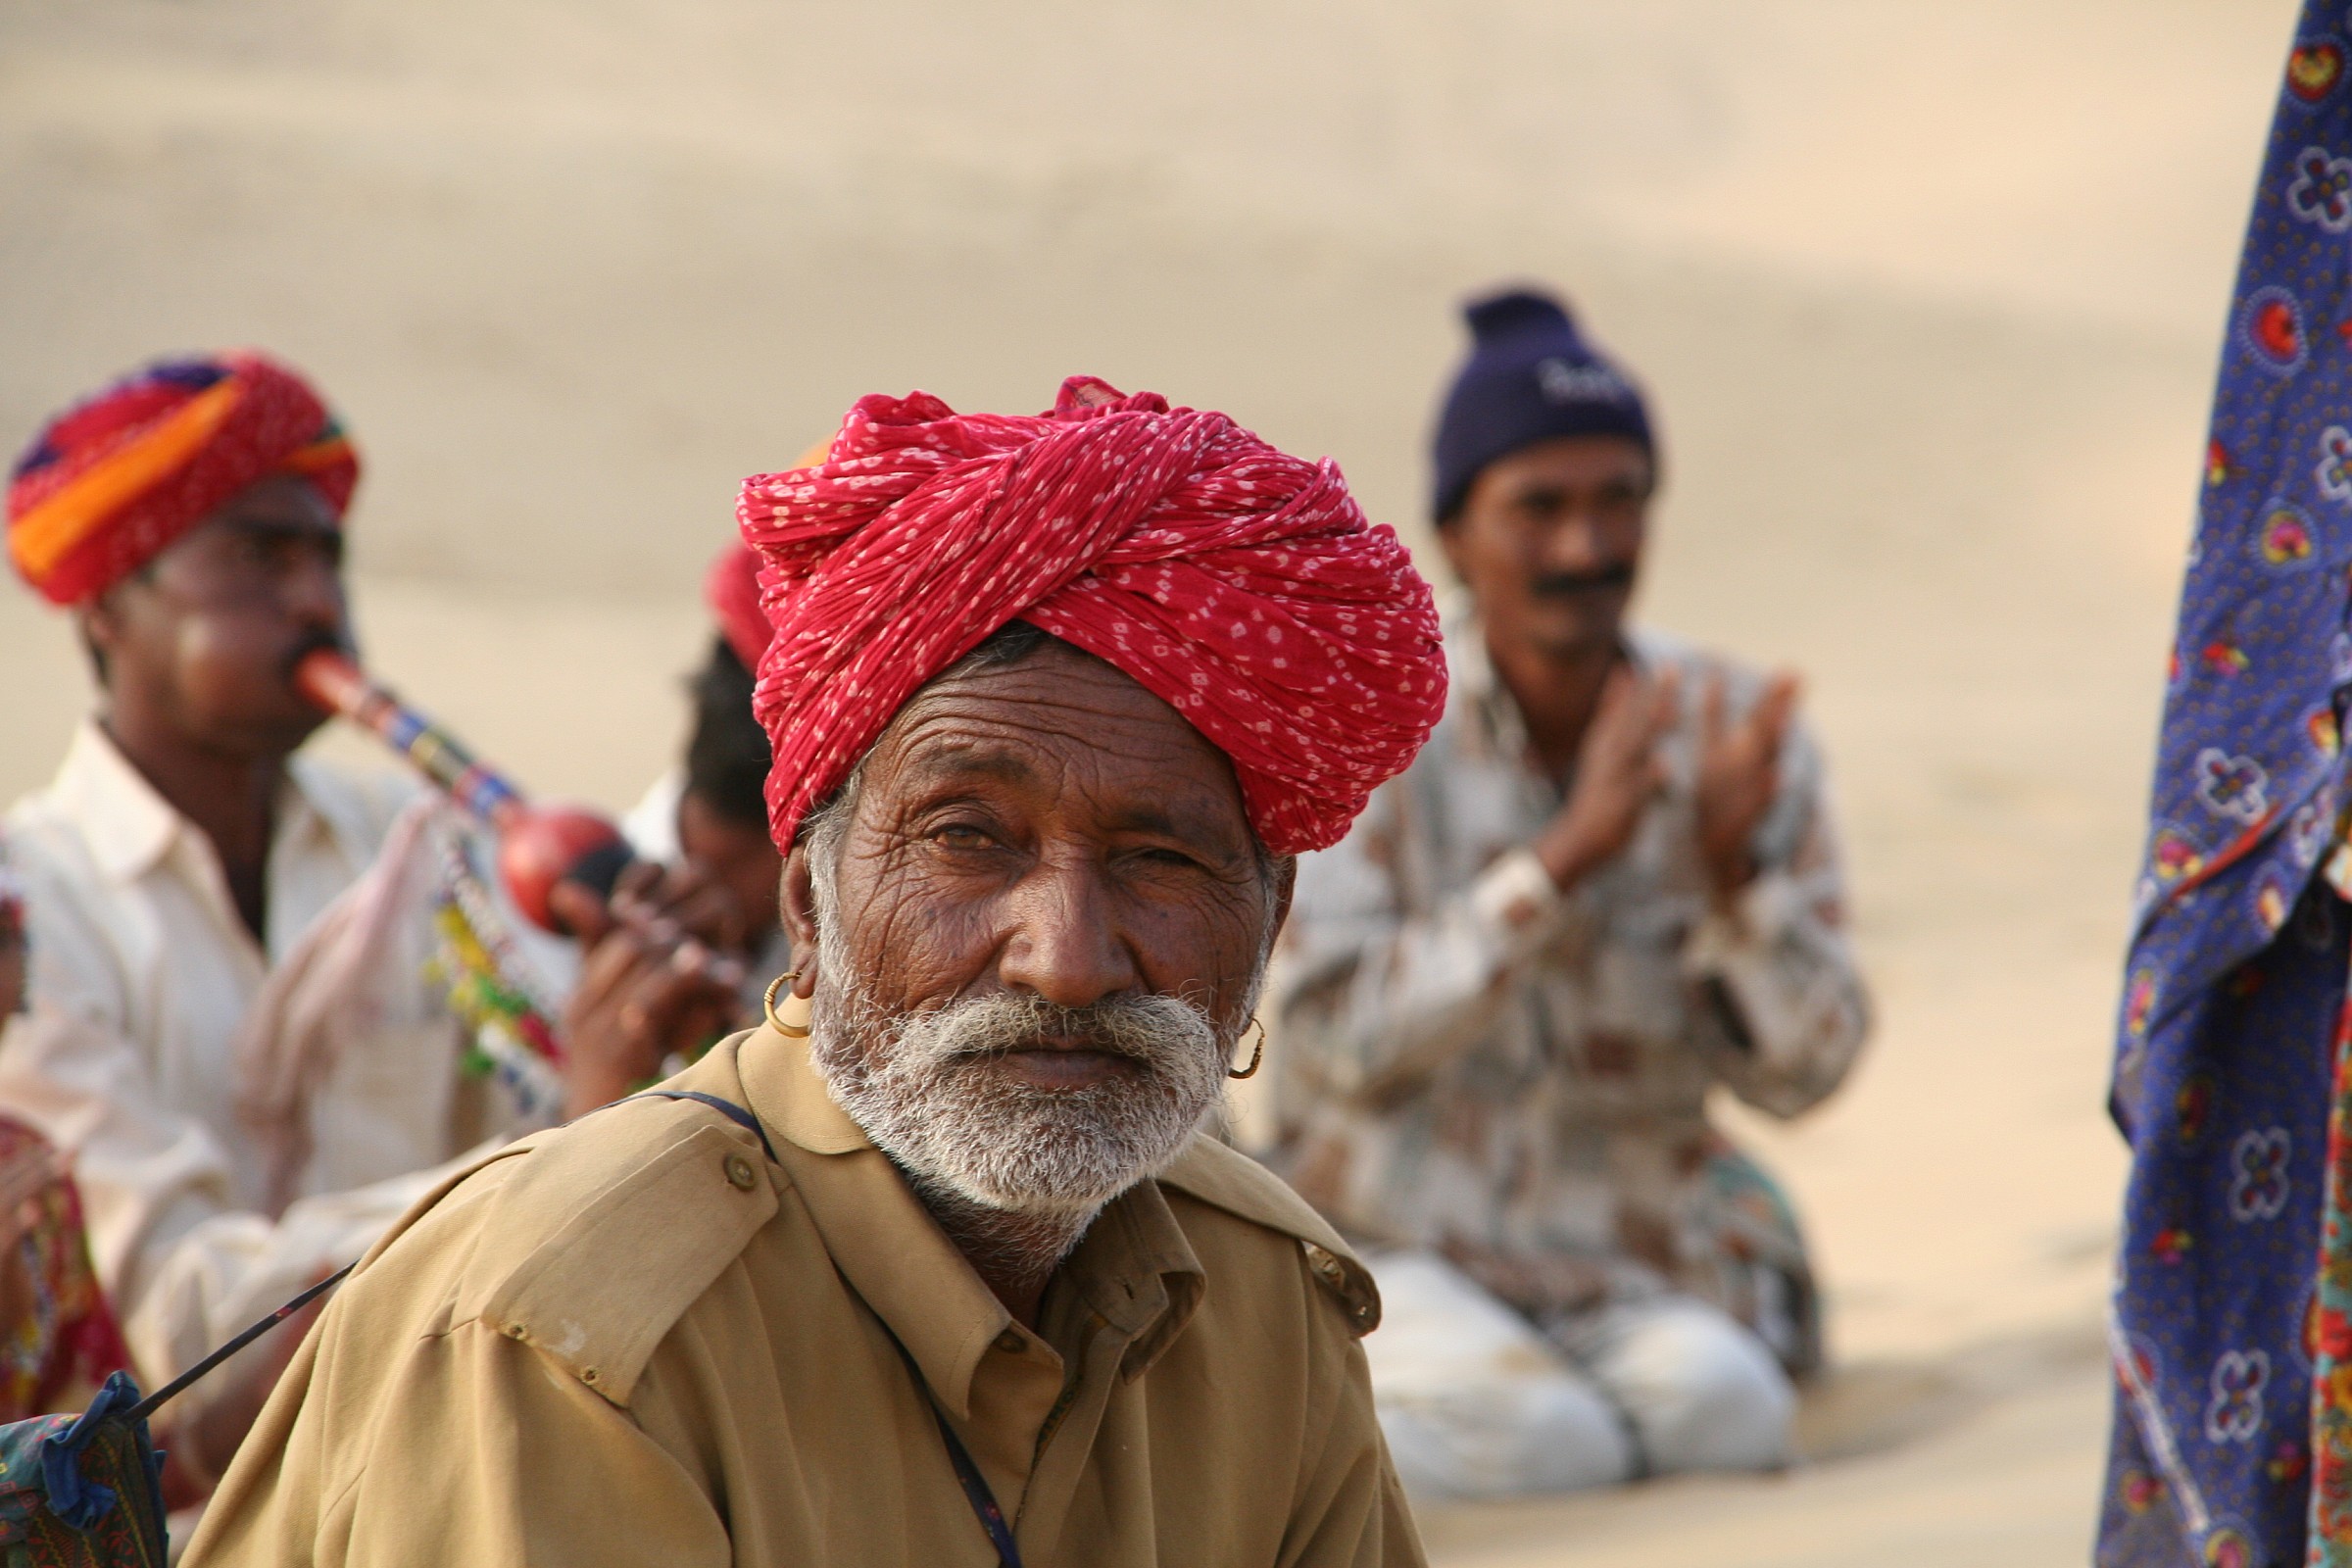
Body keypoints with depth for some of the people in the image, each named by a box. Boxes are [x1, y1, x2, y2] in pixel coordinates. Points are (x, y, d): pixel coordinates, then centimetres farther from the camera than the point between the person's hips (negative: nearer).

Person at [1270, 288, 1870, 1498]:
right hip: (1405, 1243, -2)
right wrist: (1568, 853, -29)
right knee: (1544, 1442, -29)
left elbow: (1798, 1072, -5)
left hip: (1643, 1258, 2)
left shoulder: (1731, 729, -4)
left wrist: (1733, 863, -24)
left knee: (1719, 1409, -28)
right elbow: (1351, 1043, -20)